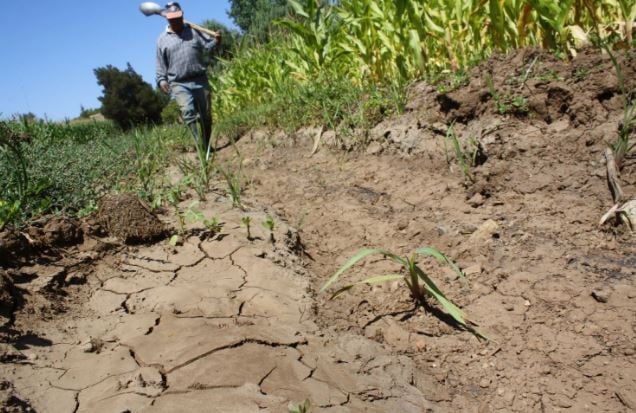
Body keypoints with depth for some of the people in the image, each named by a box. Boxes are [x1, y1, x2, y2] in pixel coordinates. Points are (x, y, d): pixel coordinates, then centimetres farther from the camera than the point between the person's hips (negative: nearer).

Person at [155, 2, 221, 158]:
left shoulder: (194, 31, 10)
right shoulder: (162, 40, 8)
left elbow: (207, 47, 7)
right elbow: (161, 64, 10)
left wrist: (216, 41, -14)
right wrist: (162, 80, -3)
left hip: (200, 80, 2)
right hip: (179, 84, -2)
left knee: (206, 115, 8)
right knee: (188, 111, -25)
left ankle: (207, 145, 24)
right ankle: (200, 145, -32)